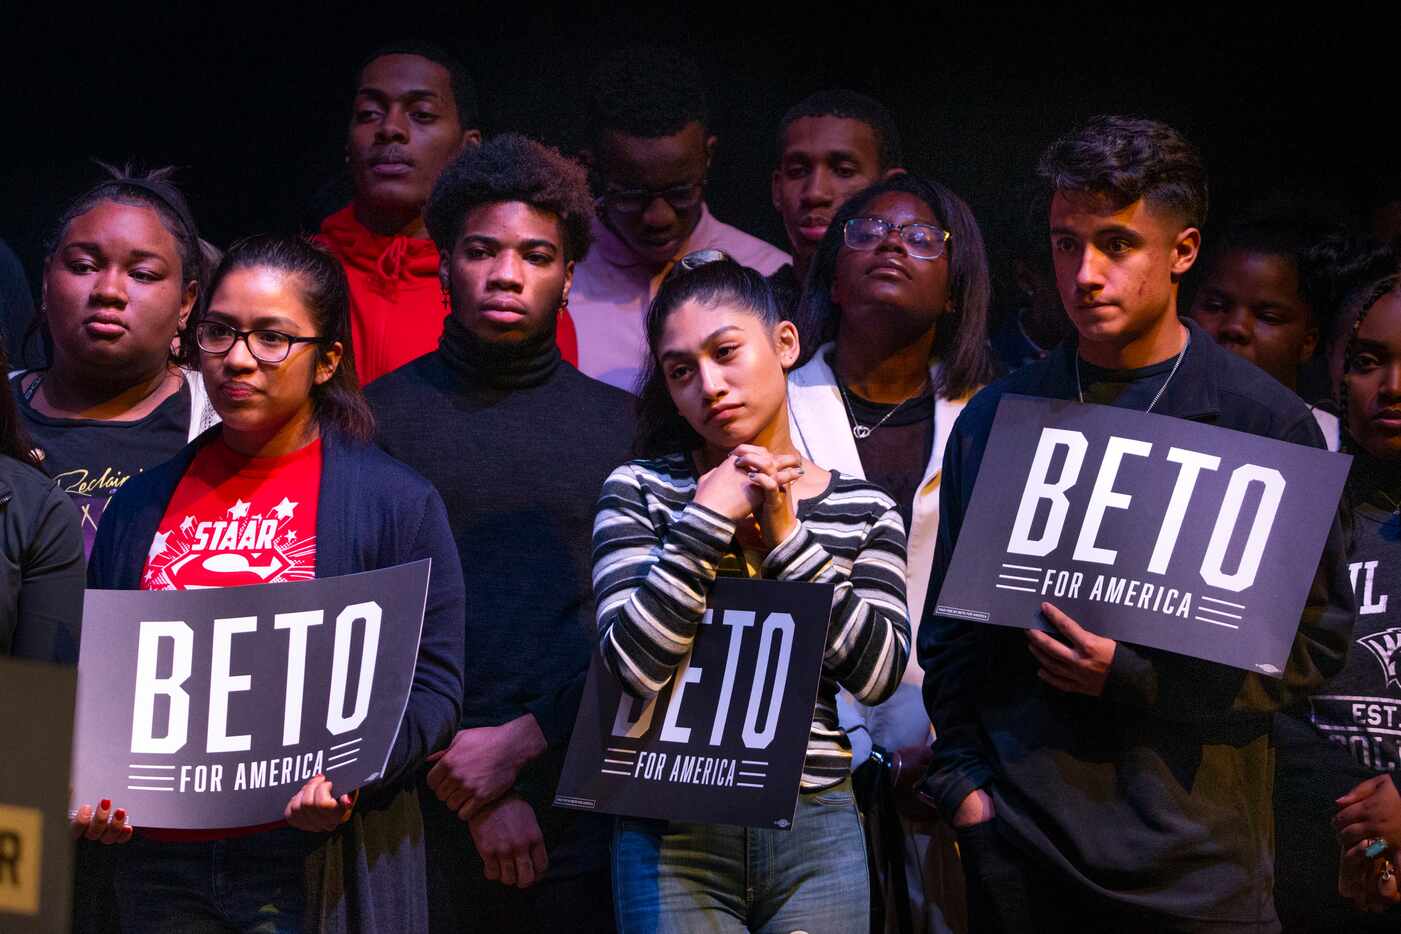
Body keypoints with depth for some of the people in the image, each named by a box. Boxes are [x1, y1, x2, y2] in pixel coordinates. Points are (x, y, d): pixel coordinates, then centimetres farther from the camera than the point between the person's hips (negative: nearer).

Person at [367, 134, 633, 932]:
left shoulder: (624, 428, 9)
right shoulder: (379, 416, 5)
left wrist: (518, 743, -10)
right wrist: (471, 795, -9)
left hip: (576, 806, 1)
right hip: (415, 804, -1)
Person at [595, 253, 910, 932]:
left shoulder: (864, 509, 6)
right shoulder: (640, 491, 2)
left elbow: (878, 671, -5)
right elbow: (634, 663, -10)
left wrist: (787, 538, -10)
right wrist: (710, 517, -11)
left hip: (815, 828, 1)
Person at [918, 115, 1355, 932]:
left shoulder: (1267, 422, 1)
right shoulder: (996, 419, 9)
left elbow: (1316, 639, -2)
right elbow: (949, 623, 14)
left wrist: (1134, 677, -12)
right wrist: (962, 779, 2)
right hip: (1019, 839, 2)